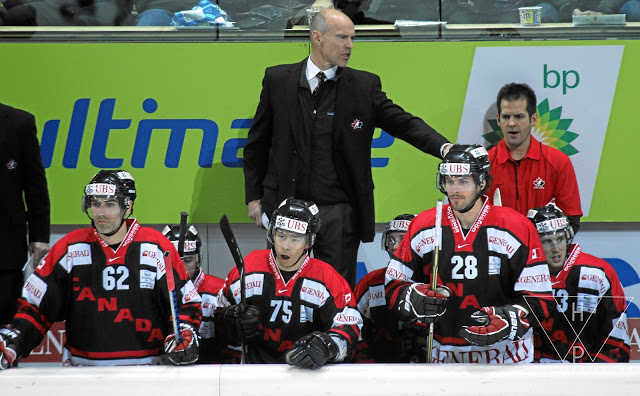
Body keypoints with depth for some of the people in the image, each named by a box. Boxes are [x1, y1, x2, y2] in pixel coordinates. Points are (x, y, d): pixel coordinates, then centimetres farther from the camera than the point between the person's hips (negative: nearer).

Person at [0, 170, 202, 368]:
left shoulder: (156, 248, 3)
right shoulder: (70, 249, 6)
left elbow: (187, 302, 9)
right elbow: (34, 304, 10)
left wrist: (185, 334, -10)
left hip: (149, 370, -2)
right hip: (83, 370, 2)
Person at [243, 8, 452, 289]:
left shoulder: (364, 85, 4)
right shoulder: (278, 80, 4)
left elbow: (404, 124, -2)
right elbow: (257, 141, 11)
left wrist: (443, 147, -20)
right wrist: (254, 195, 8)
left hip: (338, 212, 0)